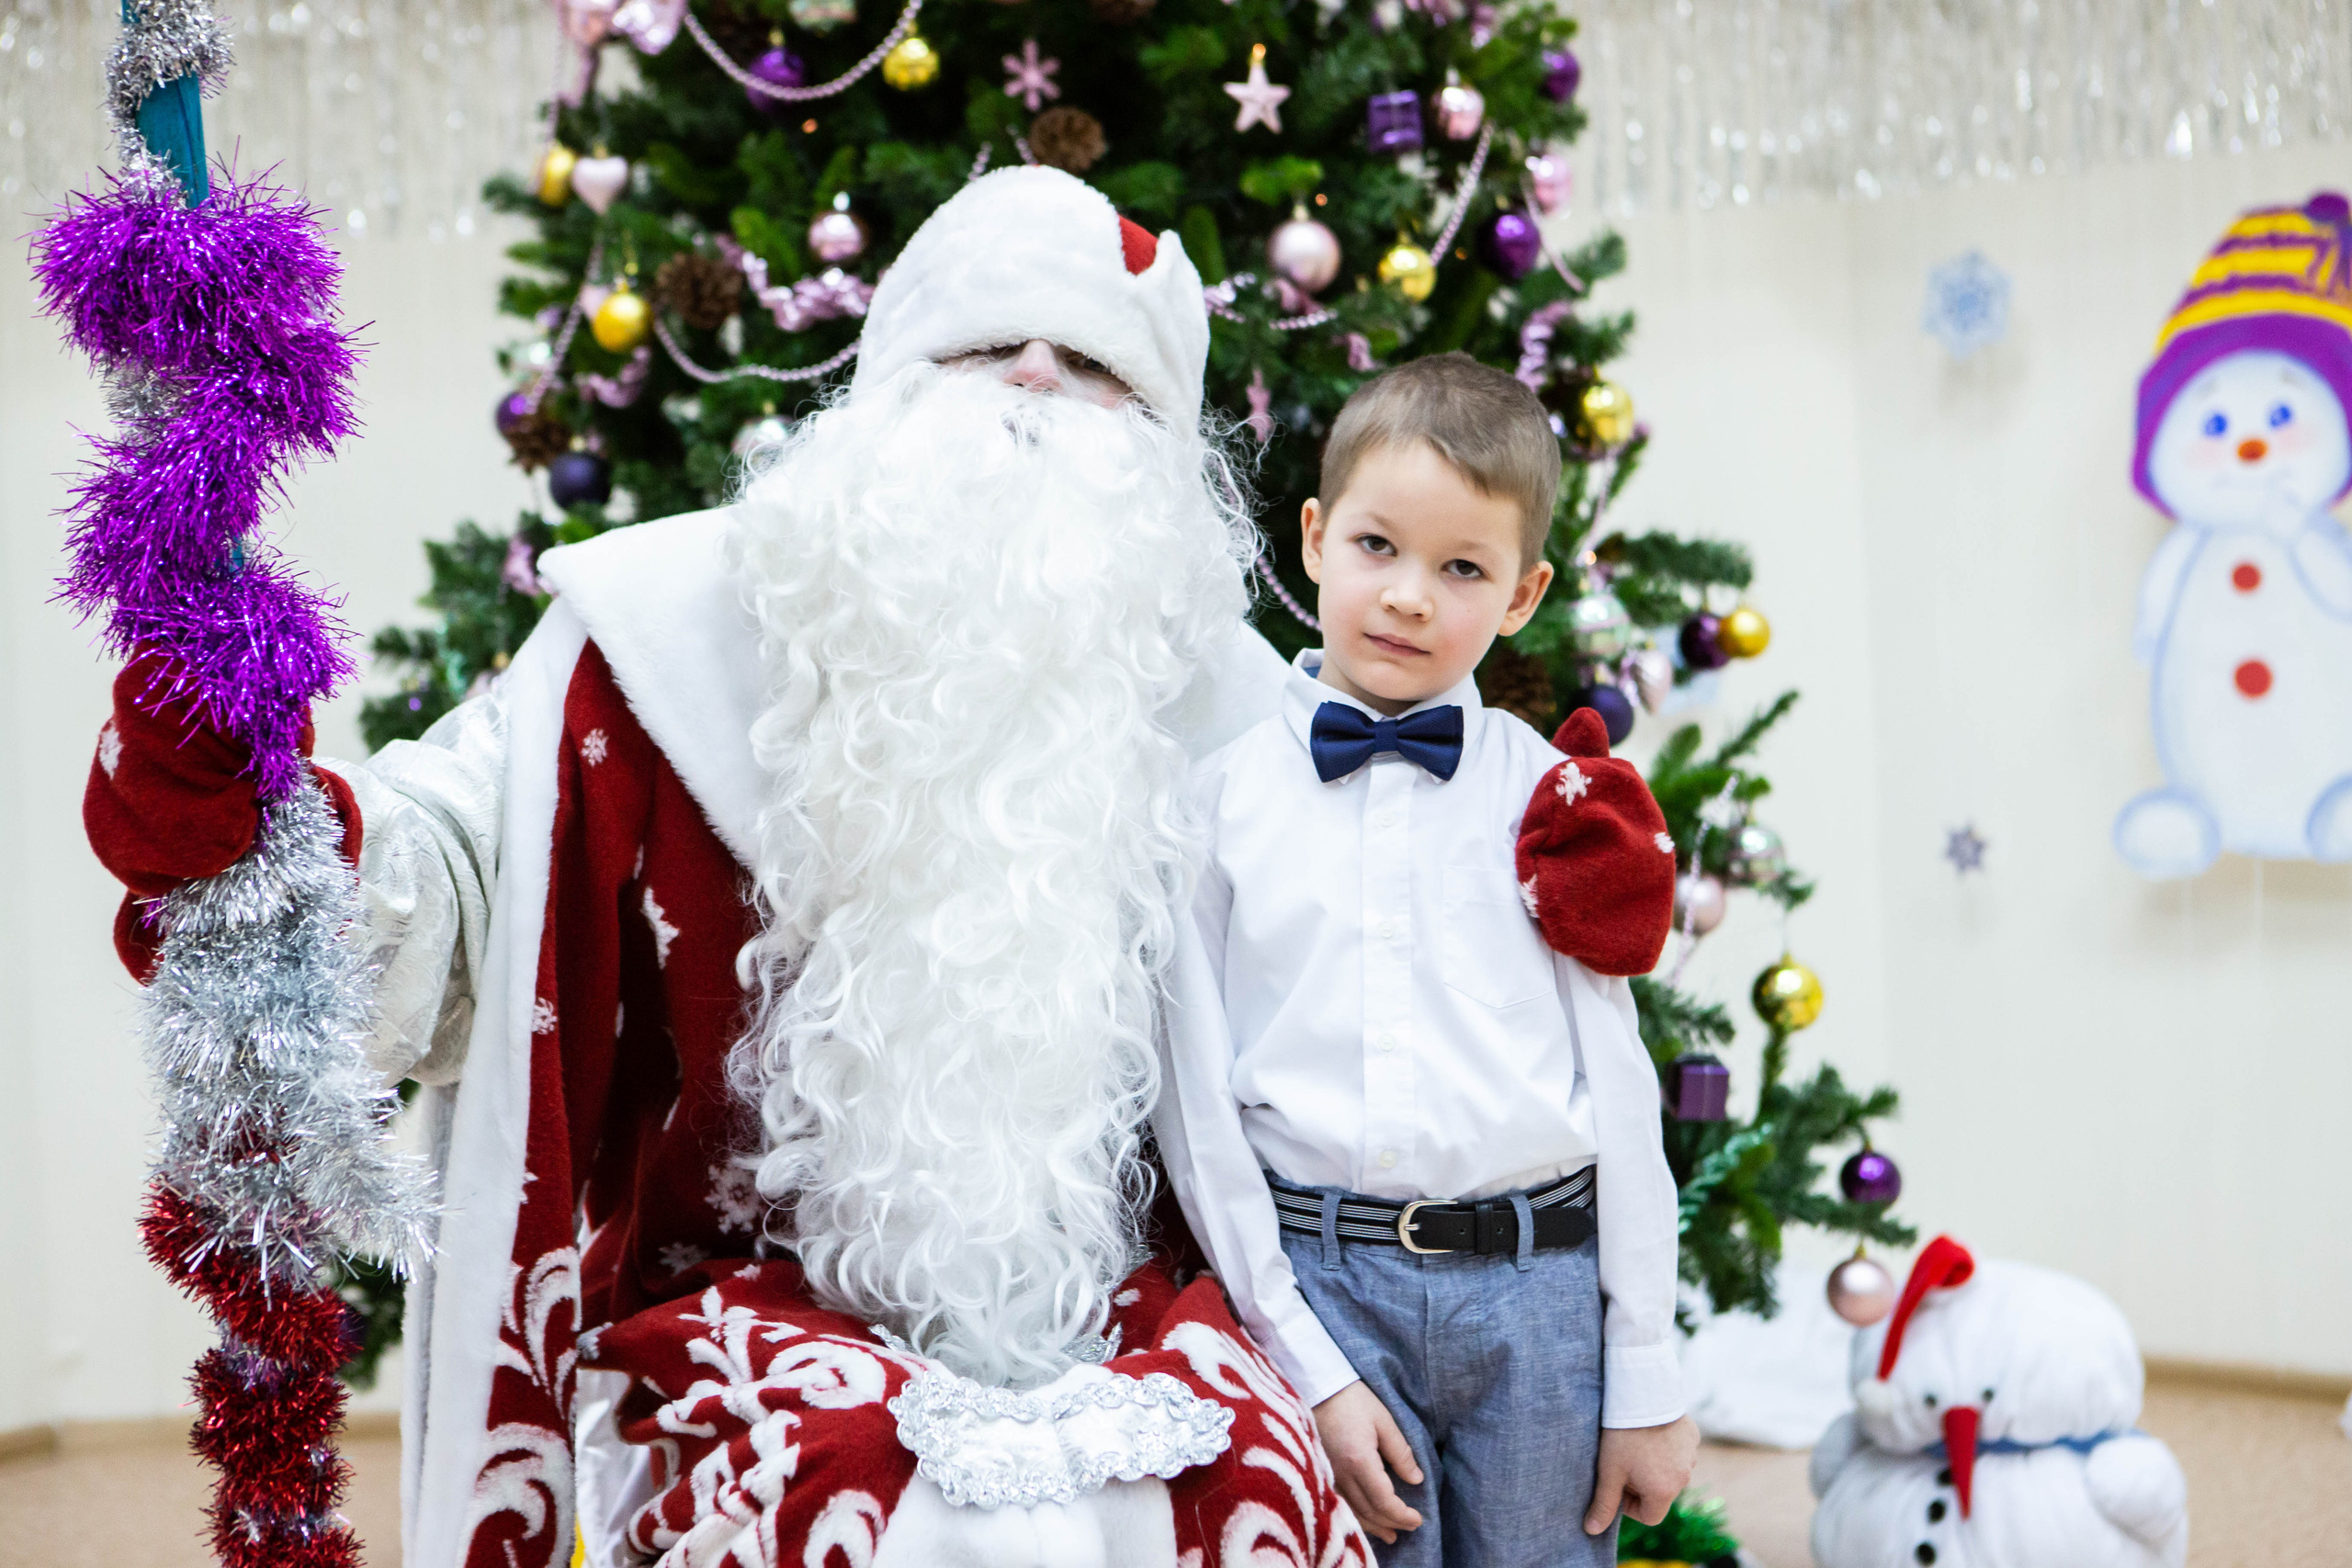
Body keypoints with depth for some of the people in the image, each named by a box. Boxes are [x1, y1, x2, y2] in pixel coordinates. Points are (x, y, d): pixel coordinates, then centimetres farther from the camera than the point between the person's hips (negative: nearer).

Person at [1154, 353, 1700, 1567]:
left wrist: (1645, 1377, 3)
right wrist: (1306, 1364, -6)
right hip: (1320, 1283, -1)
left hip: (1539, 1292, 1)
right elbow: (1194, 1094, -1)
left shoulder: (1550, 796, 5)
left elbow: (1616, 1085, 5)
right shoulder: (1220, 790, 1)